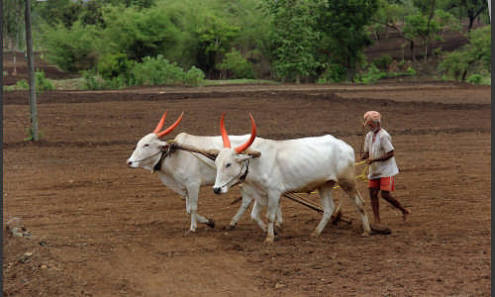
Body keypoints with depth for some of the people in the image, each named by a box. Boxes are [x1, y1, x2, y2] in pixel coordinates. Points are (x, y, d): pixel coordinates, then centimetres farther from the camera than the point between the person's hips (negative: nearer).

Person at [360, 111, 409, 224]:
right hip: (374, 171, 8)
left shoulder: (384, 136, -17)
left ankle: (404, 211, 11)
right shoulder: (368, 136, 8)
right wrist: (364, 157, -8)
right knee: (373, 194, 0)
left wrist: (374, 160, -22)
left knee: (385, 194, -11)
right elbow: (366, 151, 16)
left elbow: (390, 154, -19)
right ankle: (377, 221, 5)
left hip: (386, 170, -8)